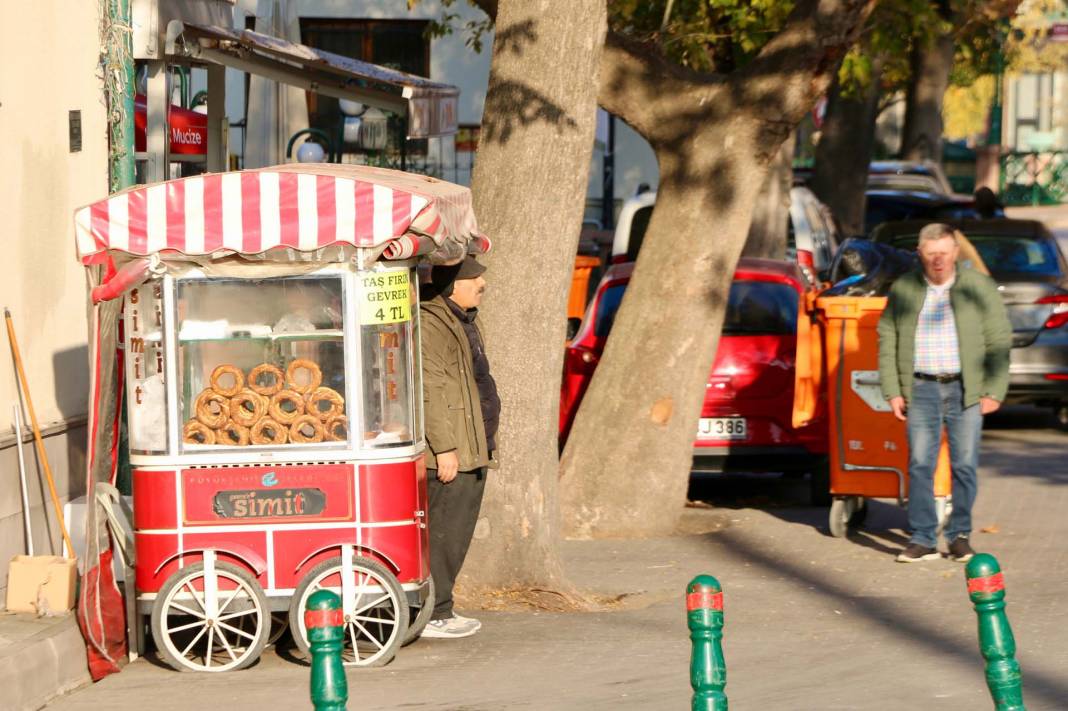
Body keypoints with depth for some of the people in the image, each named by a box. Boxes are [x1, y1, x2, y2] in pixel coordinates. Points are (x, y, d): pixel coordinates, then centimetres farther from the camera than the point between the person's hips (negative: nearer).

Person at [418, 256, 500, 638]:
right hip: (450, 452, -10)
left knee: (459, 530, 12)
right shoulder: (430, 325, -15)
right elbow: (430, 391, -21)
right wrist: (444, 448, -23)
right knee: (444, 530, -9)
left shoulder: (464, 321, 18)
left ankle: (441, 608, 18)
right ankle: (433, 614, -6)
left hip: (472, 448, 10)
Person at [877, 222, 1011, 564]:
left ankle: (960, 535, 11)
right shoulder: (903, 290, 6)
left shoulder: (980, 287, 1)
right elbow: (887, 341, 8)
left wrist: (994, 392, -4)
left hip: (966, 390, -1)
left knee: (965, 464, 0)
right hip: (921, 390, 1)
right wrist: (893, 392, 1)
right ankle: (922, 539, -1)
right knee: (920, 464, -4)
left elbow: (999, 341, 2)